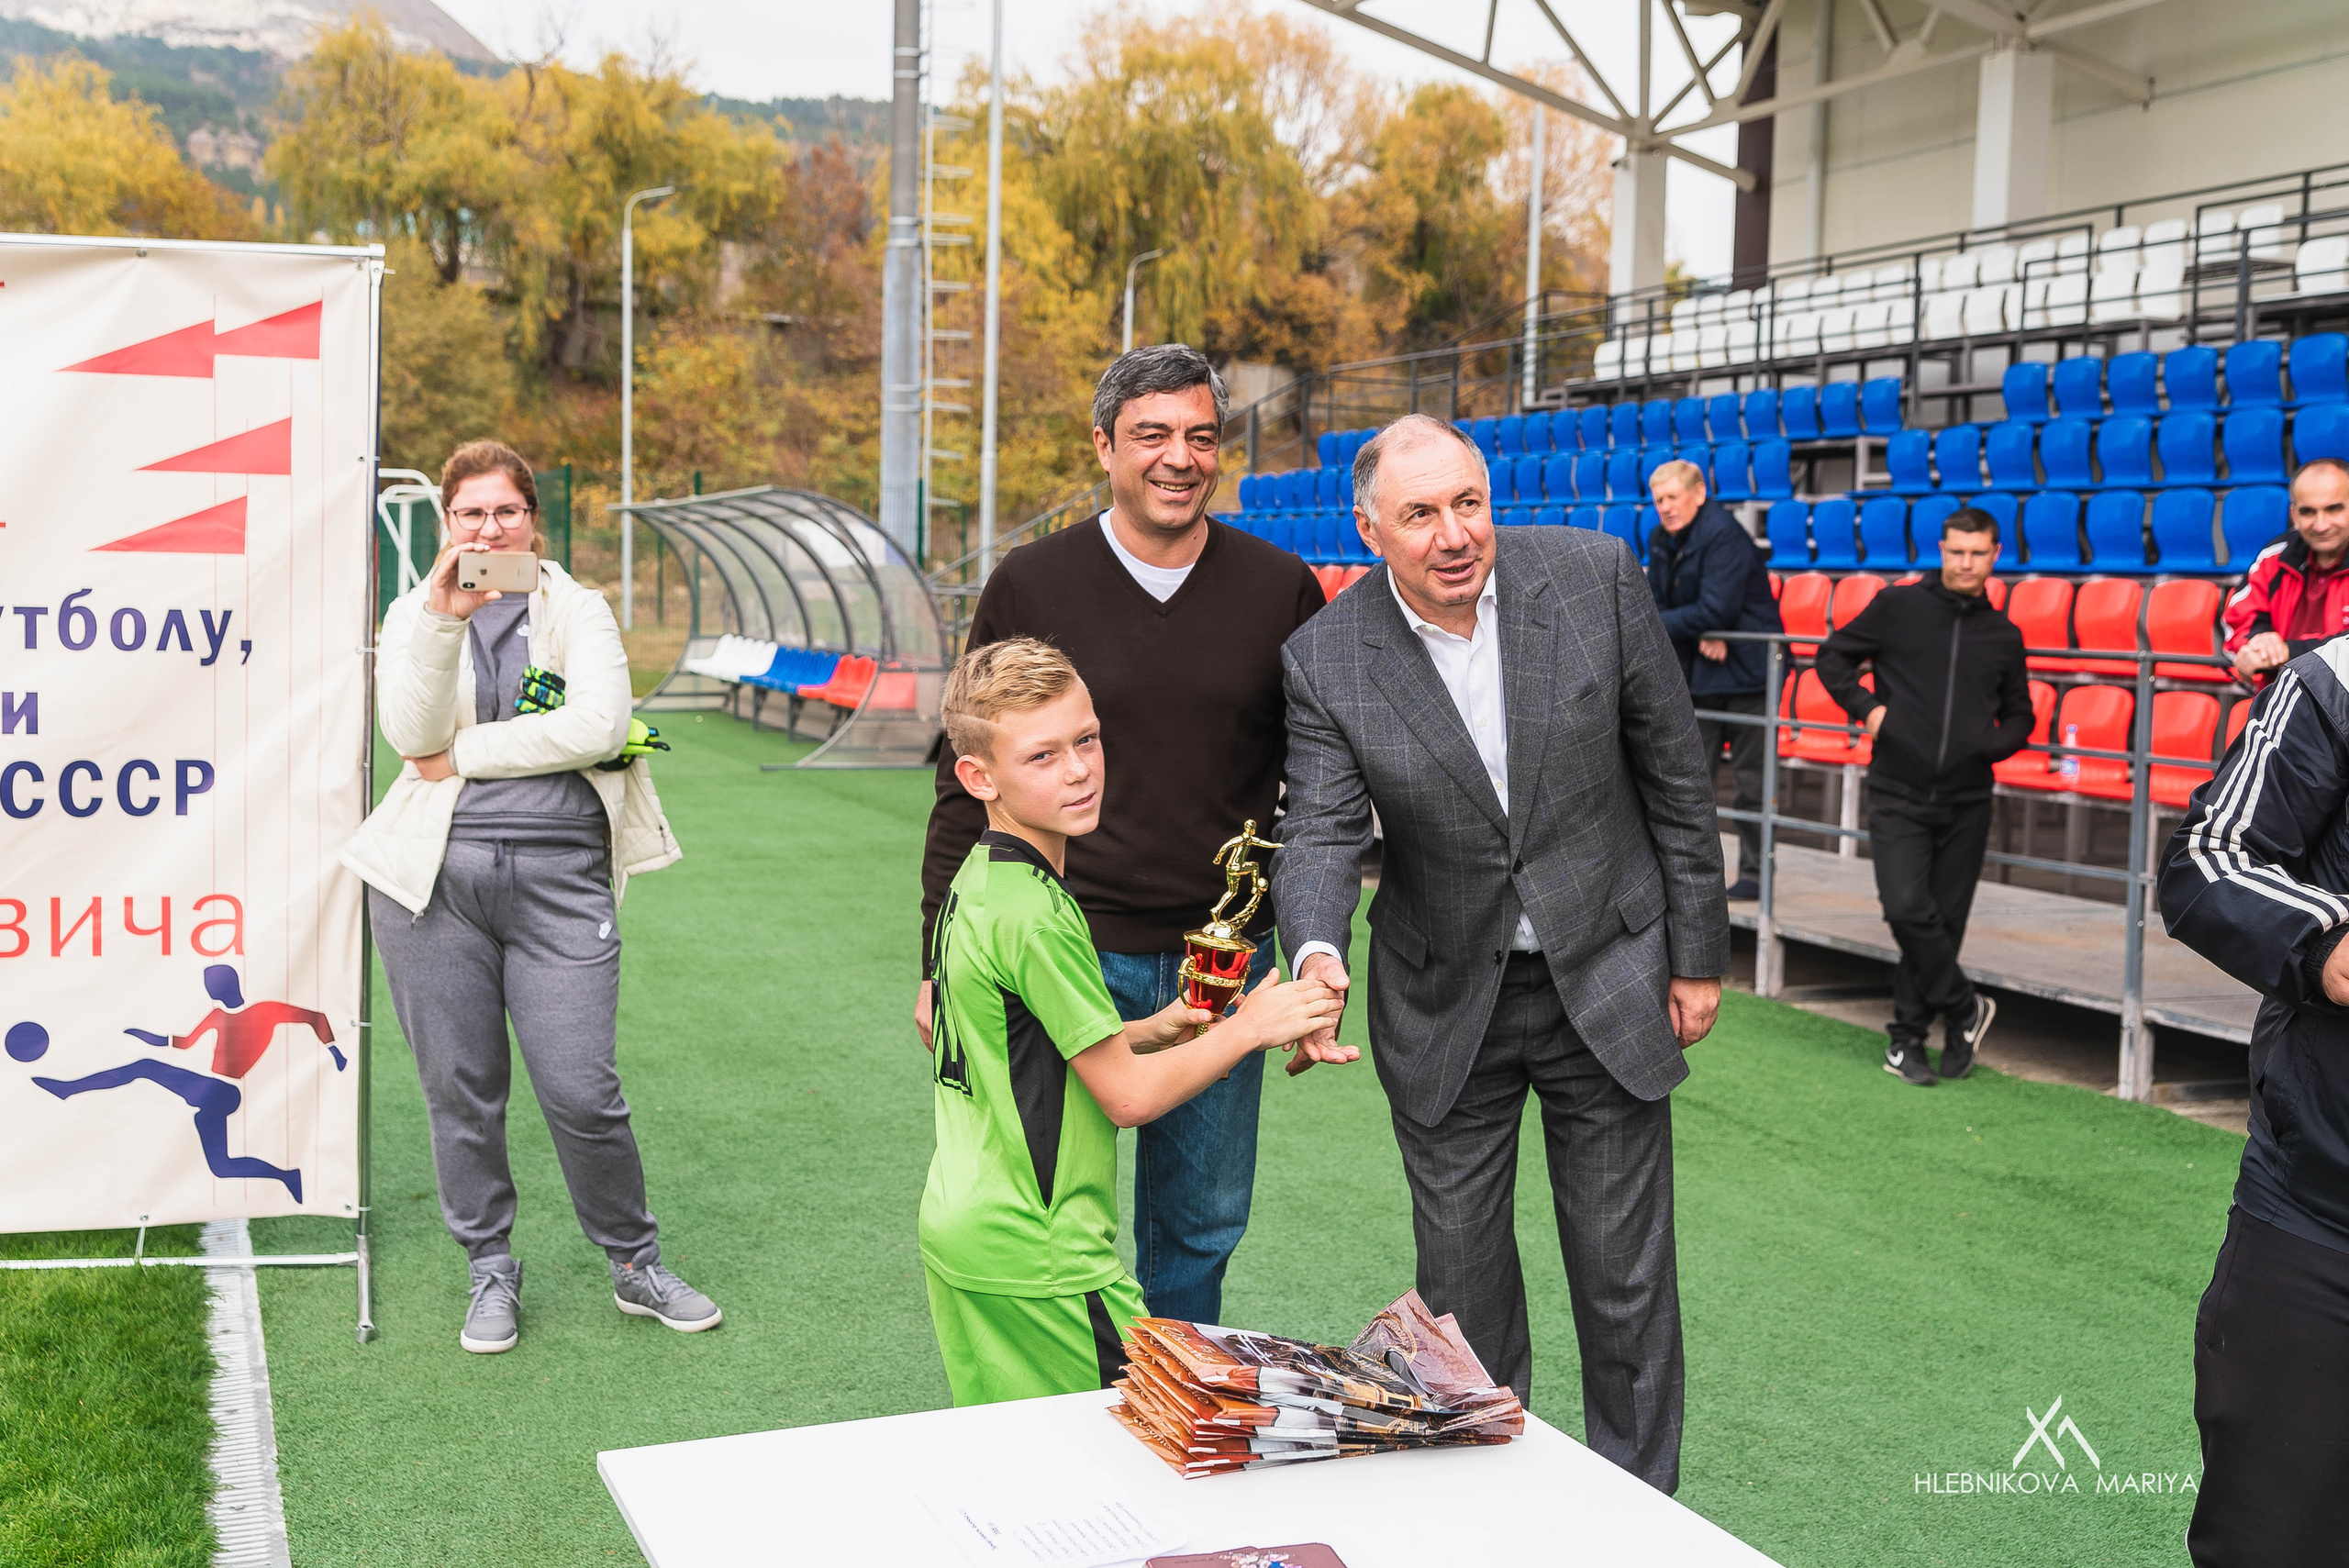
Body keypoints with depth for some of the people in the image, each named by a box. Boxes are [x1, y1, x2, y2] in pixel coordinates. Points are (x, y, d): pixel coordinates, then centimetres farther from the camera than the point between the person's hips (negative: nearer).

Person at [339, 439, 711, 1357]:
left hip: (559, 876, -1)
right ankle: (492, 1273, 25)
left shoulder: (579, 610, 6)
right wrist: (445, 618, -18)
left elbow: (599, 726, -11)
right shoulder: (414, 613, 9)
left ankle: (634, 1265, 18)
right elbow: (411, 733, -7)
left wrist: (464, 754, -7)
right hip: (436, 876, 2)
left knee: (583, 1092, -2)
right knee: (461, 1091, 8)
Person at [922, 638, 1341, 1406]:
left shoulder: (976, 881, 8)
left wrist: (1151, 1031, 8)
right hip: (1040, 1264, -9)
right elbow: (1129, 1097, -18)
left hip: (960, 1238, 9)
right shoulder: (1034, 916, -21)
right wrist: (1247, 1028, -7)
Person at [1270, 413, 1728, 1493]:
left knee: (1626, 1279, 10)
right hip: (1445, 1006, 1)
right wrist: (1317, 953, -39)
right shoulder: (1326, 660, -12)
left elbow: (1673, 774, -4)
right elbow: (1322, 832, -17)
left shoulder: (1595, 578, -12)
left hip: (1605, 982, 0)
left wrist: (1697, 953, -1)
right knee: (1461, 1284, 13)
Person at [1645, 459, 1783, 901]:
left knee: (1750, 774, -2)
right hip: (1700, 670, 8)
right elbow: (1657, 600, 6)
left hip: (1745, 669, -8)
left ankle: (1754, 873, 5)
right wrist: (1699, 635, -12)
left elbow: (1715, 611, -24)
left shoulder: (1724, 536, -18)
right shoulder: (1663, 541, 7)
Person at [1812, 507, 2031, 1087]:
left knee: (1944, 921, 4)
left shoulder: (2004, 635, 10)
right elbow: (1833, 656, 10)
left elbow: (2019, 715, 21)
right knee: (1908, 909, -15)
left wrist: (1995, 744, 1)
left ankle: (1907, 1037, 18)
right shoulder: (1898, 607, 1)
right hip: (1899, 794, -2)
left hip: (1967, 803, 2)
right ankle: (1964, 1008, 7)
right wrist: (1866, 708, -4)